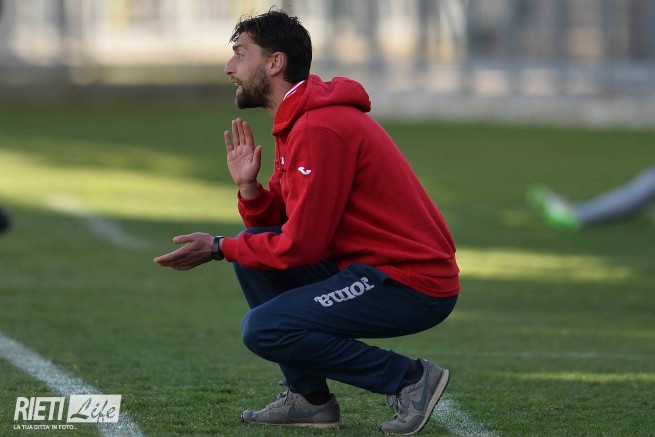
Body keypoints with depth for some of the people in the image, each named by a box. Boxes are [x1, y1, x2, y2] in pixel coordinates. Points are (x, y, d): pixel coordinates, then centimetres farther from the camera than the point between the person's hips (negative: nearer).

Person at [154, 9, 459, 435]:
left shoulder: (320, 128, -18)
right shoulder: (298, 120, 15)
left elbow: (301, 245, -18)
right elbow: (273, 225, 16)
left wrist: (219, 248, -7)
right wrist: (248, 186, -3)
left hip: (413, 287, -10)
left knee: (263, 329, -16)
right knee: (252, 249, 10)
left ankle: (408, 378, -7)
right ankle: (310, 398, 12)